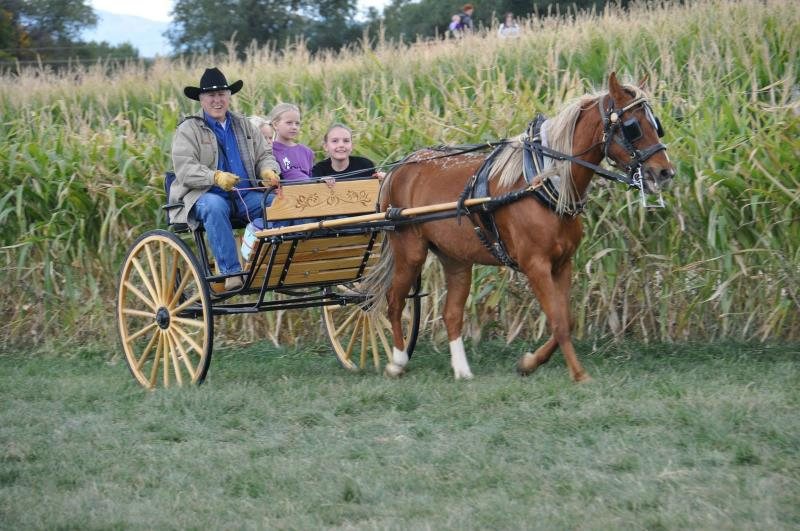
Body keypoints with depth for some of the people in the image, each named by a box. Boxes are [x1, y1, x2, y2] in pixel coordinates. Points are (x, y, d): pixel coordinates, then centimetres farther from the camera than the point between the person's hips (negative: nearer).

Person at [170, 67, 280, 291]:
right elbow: (184, 169, -10)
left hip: (246, 195, 4)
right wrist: (216, 177, -27)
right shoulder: (188, 129, 3)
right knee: (214, 207, -40)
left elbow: (265, 154, 21)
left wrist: (268, 171, -5)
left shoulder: (243, 125, 19)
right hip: (205, 195, -4)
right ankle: (230, 272, -39)